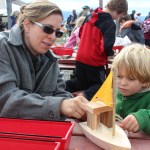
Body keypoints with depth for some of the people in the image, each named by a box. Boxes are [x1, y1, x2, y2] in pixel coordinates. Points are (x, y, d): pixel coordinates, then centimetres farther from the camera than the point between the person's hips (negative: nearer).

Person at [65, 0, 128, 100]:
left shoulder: (90, 16, 6)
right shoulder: (110, 24, -15)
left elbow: (81, 34, 15)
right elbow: (107, 46, -22)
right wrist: (111, 54, -1)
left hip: (81, 58, 6)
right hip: (95, 61, -6)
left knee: (81, 83, 23)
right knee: (101, 85, 14)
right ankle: (87, 94, -16)